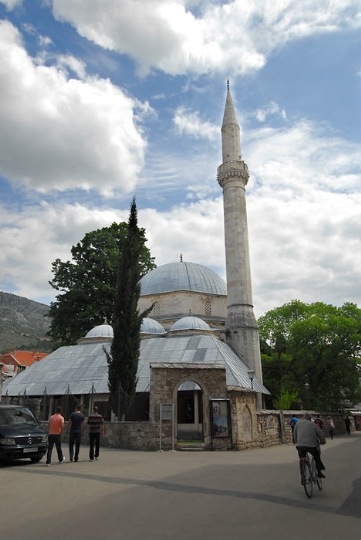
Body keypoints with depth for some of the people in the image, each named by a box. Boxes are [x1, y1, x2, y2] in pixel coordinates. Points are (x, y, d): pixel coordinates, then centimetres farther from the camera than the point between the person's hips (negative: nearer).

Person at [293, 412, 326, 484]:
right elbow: (320, 433, 13)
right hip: (311, 445, -1)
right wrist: (323, 441, 31)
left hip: (300, 445, 2)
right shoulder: (312, 424, 9)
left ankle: (302, 477, 13)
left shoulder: (298, 423, 14)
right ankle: (319, 472, 25)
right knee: (317, 457, 25)